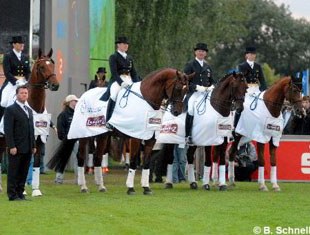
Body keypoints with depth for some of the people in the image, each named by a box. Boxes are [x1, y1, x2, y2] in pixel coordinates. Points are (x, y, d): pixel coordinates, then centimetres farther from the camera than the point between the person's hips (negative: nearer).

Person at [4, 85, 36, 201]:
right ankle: (12, 195, 0)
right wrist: (11, 146, -17)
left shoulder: (29, 110, 18)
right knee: (13, 172, -2)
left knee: (23, 172, 7)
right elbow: (8, 130, -11)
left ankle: (20, 193, 12)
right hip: (16, 148, -7)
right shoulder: (10, 110, -5)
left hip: (27, 148, 7)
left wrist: (33, 145, 14)